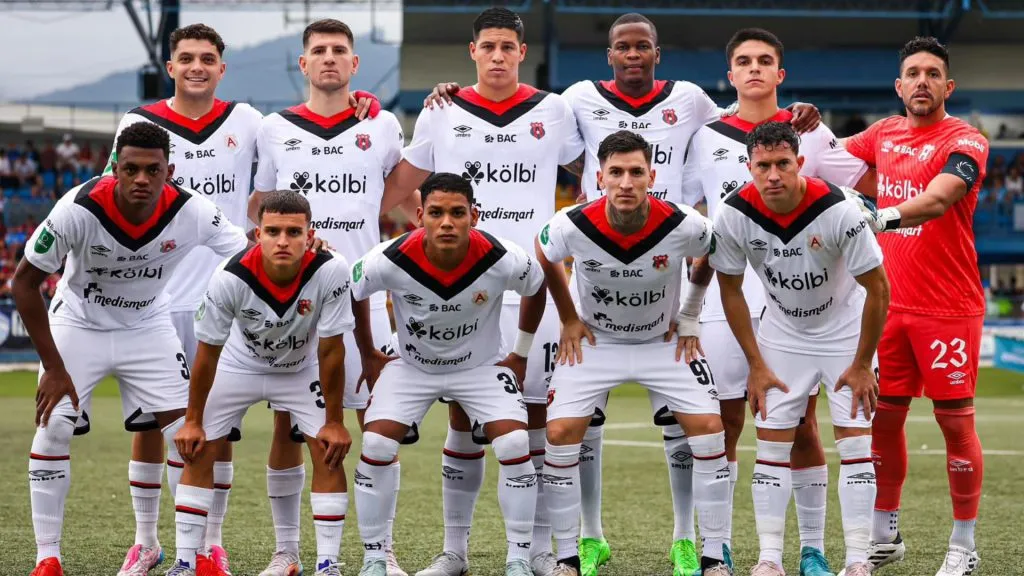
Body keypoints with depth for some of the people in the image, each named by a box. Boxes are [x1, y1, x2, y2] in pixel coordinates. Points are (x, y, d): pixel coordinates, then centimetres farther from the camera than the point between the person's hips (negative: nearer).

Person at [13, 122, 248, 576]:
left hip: (147, 327, 2)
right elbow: (24, 282, -20)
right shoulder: (79, 209, -31)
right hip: (78, 325, -2)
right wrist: (53, 366, -18)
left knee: (186, 431, -6)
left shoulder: (192, 212, -26)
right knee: (52, 428, -12)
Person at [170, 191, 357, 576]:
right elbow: (207, 353, -19)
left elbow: (330, 351, -23)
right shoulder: (230, 278, -34)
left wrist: (335, 422, -17)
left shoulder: (330, 272, -34)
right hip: (240, 365, 0)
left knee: (330, 452, -12)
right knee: (196, 451, -6)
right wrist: (192, 421, -11)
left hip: (302, 368, 0)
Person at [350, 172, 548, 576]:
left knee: (516, 447, -19)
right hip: (411, 366, 0)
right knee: (375, 447, -17)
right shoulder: (390, 261, -29)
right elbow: (350, 295, -7)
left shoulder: (503, 261, -27)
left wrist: (522, 353, 4)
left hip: (482, 365, 0)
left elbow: (537, 288, -3)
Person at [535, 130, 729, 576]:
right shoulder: (572, 227, -25)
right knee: (560, 433, -14)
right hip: (594, 341, 0)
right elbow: (543, 258, 1)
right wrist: (569, 319, 3)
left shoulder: (684, 227, -25)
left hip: (664, 340, 0)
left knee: (709, 428, -13)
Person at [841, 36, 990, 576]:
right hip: (891, 303, 6)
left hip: (949, 309, -6)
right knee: (882, 416, 9)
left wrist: (881, 217, -45)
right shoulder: (884, 134, 9)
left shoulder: (964, 141, -10)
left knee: (955, 421, -1)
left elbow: (938, 199, -28)